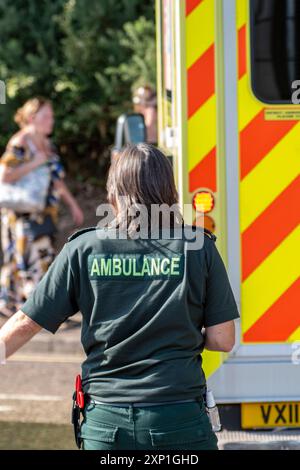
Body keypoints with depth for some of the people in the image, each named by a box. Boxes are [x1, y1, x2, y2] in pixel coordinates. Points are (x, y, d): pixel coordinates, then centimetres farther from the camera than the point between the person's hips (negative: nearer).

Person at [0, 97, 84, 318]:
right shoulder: (20, 144, -14)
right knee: (36, 257, -8)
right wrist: (34, 163, -22)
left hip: (45, 213, 8)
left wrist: (72, 204, 19)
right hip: (24, 214, -8)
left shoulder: (47, 144, 13)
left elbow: (57, 179, 21)